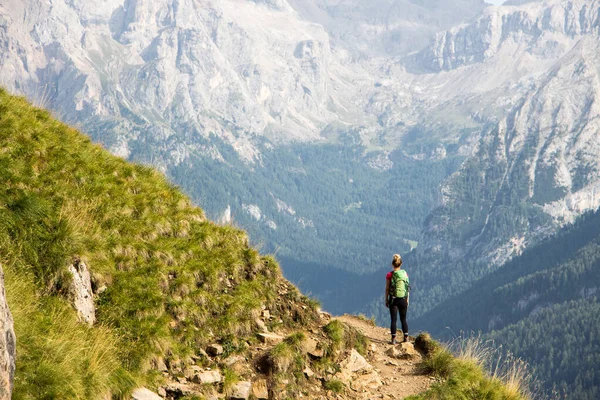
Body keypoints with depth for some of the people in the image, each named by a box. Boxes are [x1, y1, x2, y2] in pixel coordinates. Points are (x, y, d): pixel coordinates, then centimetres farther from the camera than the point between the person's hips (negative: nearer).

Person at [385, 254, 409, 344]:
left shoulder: (390, 275, -9)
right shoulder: (405, 274, -1)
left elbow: (387, 289, -6)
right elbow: (407, 288, 3)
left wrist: (386, 300, 4)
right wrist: (407, 300, 12)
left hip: (393, 299, -2)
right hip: (403, 299, 2)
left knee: (393, 320, 3)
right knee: (403, 319, 13)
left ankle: (393, 339, 2)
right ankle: (406, 338, 14)